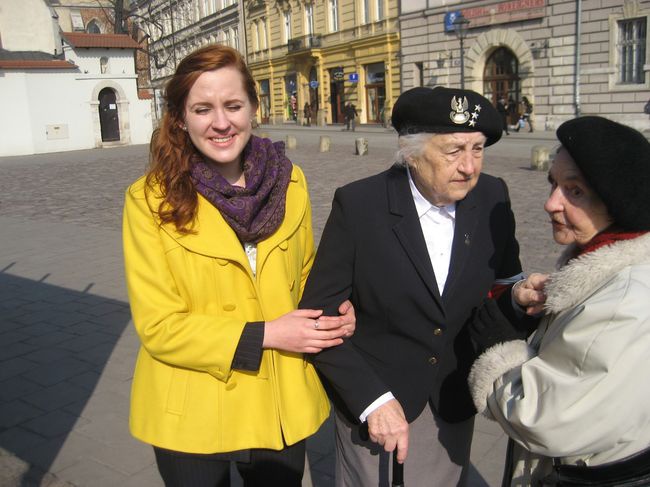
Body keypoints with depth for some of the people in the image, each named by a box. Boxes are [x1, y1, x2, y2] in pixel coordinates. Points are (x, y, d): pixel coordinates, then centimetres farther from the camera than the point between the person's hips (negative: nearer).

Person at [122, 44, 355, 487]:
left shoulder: (289, 183, -4)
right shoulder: (150, 200, -14)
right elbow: (159, 326, -15)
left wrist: (333, 312, -13)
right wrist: (265, 334, -22)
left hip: (281, 405, 3)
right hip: (192, 416, -2)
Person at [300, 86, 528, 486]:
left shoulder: (493, 197, -9)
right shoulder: (358, 205, -19)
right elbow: (319, 314, -15)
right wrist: (372, 399, -21)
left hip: (455, 404, 3)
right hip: (370, 397, -3)